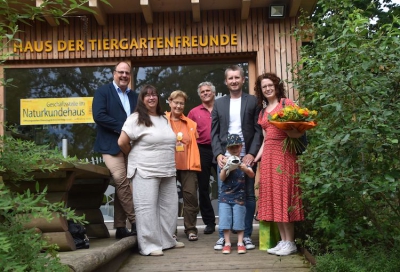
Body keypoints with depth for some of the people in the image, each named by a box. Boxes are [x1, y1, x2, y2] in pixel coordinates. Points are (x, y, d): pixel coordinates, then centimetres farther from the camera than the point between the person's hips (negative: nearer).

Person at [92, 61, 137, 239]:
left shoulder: (134, 96, 19)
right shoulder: (103, 91, 1)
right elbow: (98, 115, -13)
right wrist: (122, 127, -15)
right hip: (112, 145, -5)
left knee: (122, 186, 7)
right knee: (121, 182, -15)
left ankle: (120, 227, 10)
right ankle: (135, 221, -6)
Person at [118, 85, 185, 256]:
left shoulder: (163, 119, 15)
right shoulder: (136, 119, -7)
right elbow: (122, 142, -11)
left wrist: (169, 164, 12)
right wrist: (135, 157, 1)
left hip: (167, 171, 7)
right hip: (145, 171, -7)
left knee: (169, 206, 11)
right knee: (147, 208, -5)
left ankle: (167, 240, 24)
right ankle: (149, 245, 2)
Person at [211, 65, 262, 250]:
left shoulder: (253, 101, 6)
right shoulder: (219, 103, 12)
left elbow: (258, 130, 1)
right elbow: (214, 132, 8)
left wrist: (252, 154, -10)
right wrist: (218, 154, -5)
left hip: (246, 157, -1)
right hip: (225, 157, 1)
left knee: (248, 196, 4)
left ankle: (246, 235, 13)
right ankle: (223, 236, 11)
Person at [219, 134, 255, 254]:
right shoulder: (226, 162, 1)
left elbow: (252, 175, -12)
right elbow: (222, 178, -5)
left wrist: (245, 169, -34)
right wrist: (225, 169, -27)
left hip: (239, 196, -1)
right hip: (225, 195, 1)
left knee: (239, 220, 3)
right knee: (225, 220, 2)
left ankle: (240, 243, 12)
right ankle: (227, 243, 11)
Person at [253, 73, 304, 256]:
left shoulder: (287, 103, -1)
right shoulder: (262, 112, 17)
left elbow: (299, 131, -6)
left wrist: (286, 128, -25)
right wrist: (256, 158, 9)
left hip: (284, 153, -6)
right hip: (268, 155, 6)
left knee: (283, 194, -6)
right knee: (273, 196, 5)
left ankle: (290, 242, 2)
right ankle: (283, 240, 11)